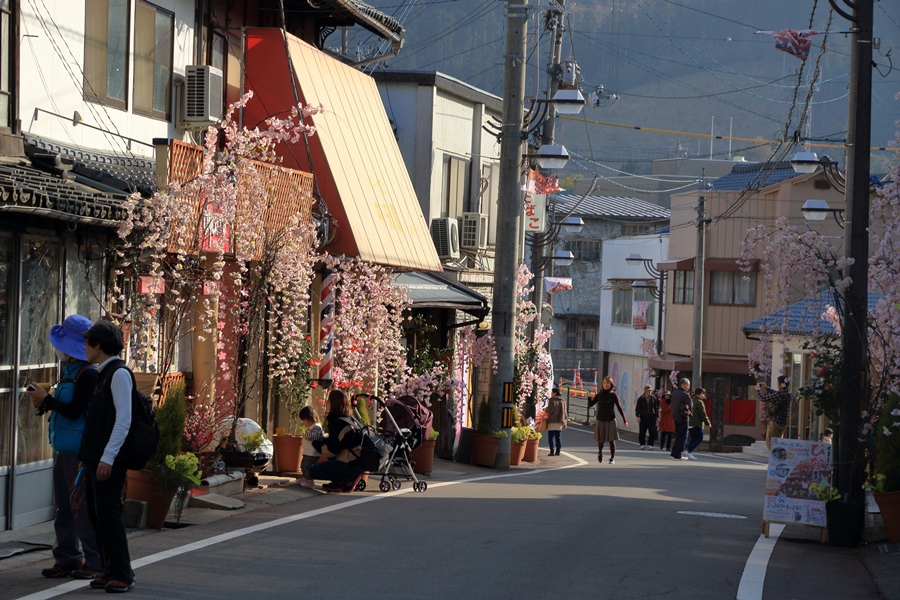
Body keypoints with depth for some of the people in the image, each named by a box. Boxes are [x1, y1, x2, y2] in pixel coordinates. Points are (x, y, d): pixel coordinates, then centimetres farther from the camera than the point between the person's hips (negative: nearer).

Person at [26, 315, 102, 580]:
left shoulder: (88, 374, -15)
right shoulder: (69, 371, 14)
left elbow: (74, 411, -20)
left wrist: (46, 399, -13)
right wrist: (44, 403, 4)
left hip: (80, 452, -9)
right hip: (63, 449, 10)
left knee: (83, 508, -5)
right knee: (64, 507, 13)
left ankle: (94, 562, 1)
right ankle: (67, 559, 20)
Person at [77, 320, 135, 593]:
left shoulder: (119, 373, -12)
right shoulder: (103, 374, 17)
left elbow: (123, 420, -18)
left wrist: (108, 457, -22)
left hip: (109, 460, -10)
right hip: (96, 457, 10)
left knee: (108, 512, -8)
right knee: (97, 513, 11)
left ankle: (122, 575, -2)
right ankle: (111, 571, 17)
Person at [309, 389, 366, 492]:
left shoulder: (337, 423, -15)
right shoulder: (350, 419, 13)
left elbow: (331, 451, -11)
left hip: (354, 464, -9)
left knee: (313, 471, -4)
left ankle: (350, 478, -4)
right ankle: (339, 483, 13)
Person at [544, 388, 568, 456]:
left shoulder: (552, 400, -9)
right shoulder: (562, 401, 8)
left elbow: (550, 410, -16)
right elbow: (565, 412, 9)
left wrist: (545, 409, 6)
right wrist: (564, 422, 14)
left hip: (552, 421, -5)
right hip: (560, 422, 5)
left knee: (551, 437, -1)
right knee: (558, 437, 9)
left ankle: (552, 451, -7)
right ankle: (558, 451, 6)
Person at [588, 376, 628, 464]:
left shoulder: (614, 395, -4)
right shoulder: (599, 395, 0)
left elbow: (619, 408, -4)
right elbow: (589, 405, 1)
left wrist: (624, 420, -9)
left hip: (610, 421, -1)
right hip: (600, 420, 1)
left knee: (612, 440, -3)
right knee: (600, 440, 8)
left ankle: (612, 458, 7)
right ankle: (600, 452, 38)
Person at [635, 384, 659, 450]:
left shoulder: (653, 398, 6)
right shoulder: (641, 398, 1)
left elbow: (656, 408, 12)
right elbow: (637, 408, 2)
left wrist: (657, 416, 7)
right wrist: (638, 416, -7)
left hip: (652, 417, 1)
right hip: (643, 417, -1)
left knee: (652, 432, -5)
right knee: (642, 432, 1)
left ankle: (650, 444, 3)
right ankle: (642, 444, 12)